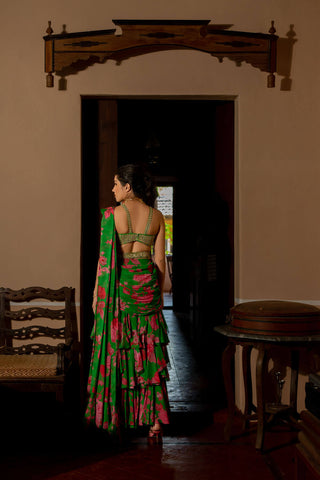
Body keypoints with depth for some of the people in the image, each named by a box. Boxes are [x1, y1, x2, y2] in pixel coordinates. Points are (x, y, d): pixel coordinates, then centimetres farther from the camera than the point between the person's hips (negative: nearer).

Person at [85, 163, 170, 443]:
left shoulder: (112, 215, -7)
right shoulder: (156, 216, 4)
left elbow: (105, 257, -7)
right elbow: (160, 260, 5)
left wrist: (97, 292, 2)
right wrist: (159, 293, 14)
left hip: (118, 286, -3)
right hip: (146, 284, 3)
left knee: (115, 350, 7)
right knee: (149, 354, 6)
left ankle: (114, 419, 15)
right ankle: (155, 420, 3)